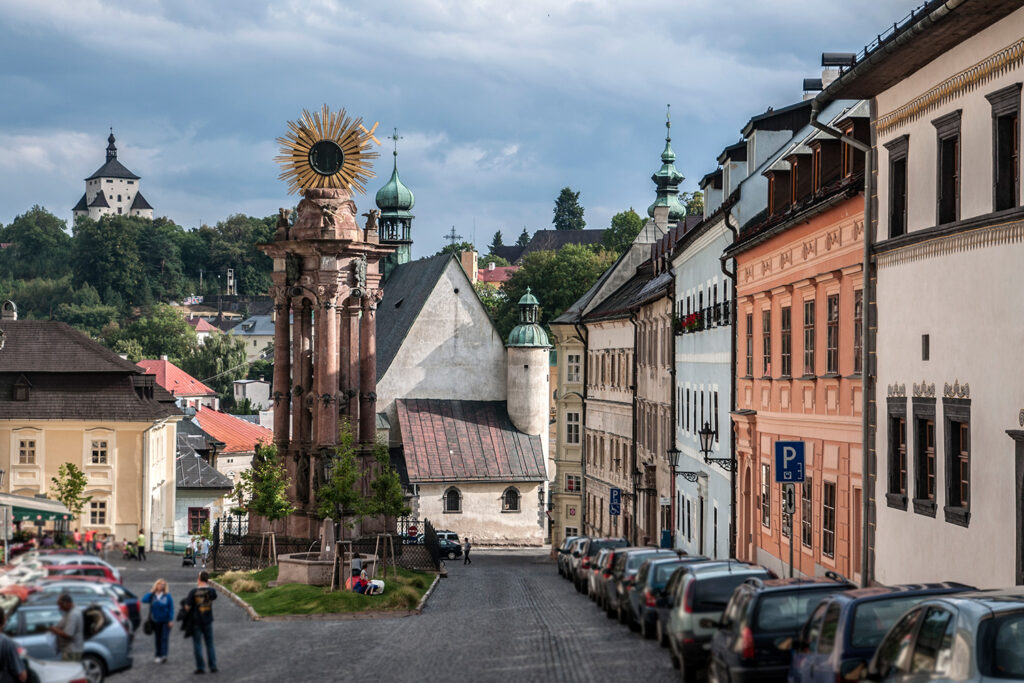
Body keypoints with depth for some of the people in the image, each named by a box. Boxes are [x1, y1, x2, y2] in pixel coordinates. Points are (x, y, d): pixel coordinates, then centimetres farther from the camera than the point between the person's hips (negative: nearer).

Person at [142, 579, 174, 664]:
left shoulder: (167, 596, -2)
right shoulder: (152, 595, 3)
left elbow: (171, 608, -3)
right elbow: (144, 600, -14)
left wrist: (171, 620, -9)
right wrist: (152, 592, -10)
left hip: (165, 621, -3)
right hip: (155, 621, 3)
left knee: (164, 638, -11)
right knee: (157, 639, 8)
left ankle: (163, 655, -18)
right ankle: (158, 655, 15)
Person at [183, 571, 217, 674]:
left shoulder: (193, 592, -14)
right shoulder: (211, 590, -6)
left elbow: (188, 607, -12)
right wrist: (207, 585, 13)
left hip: (195, 621, -2)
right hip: (207, 621, 2)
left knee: (197, 645, 5)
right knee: (210, 644, 12)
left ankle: (201, 667, 4)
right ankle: (213, 667, 9)